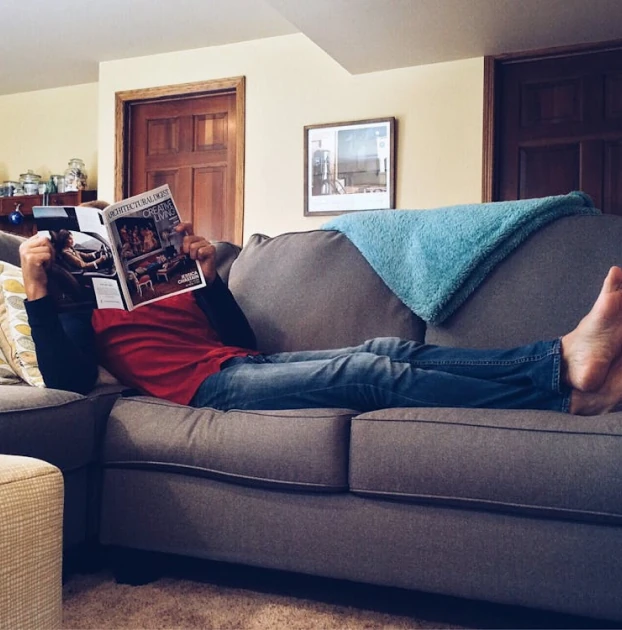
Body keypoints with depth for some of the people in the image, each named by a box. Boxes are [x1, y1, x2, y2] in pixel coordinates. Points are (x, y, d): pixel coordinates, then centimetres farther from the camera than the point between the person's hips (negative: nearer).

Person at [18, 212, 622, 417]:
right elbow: (68, 381, -5)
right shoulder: (76, 307, 16)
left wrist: (209, 272, 7)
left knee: (390, 350, -16)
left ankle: (561, 357, -27)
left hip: (250, 361, 7)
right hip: (209, 383, -7)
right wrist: (34, 287, -12)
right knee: (369, 371, -26)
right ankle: (564, 389, -32)